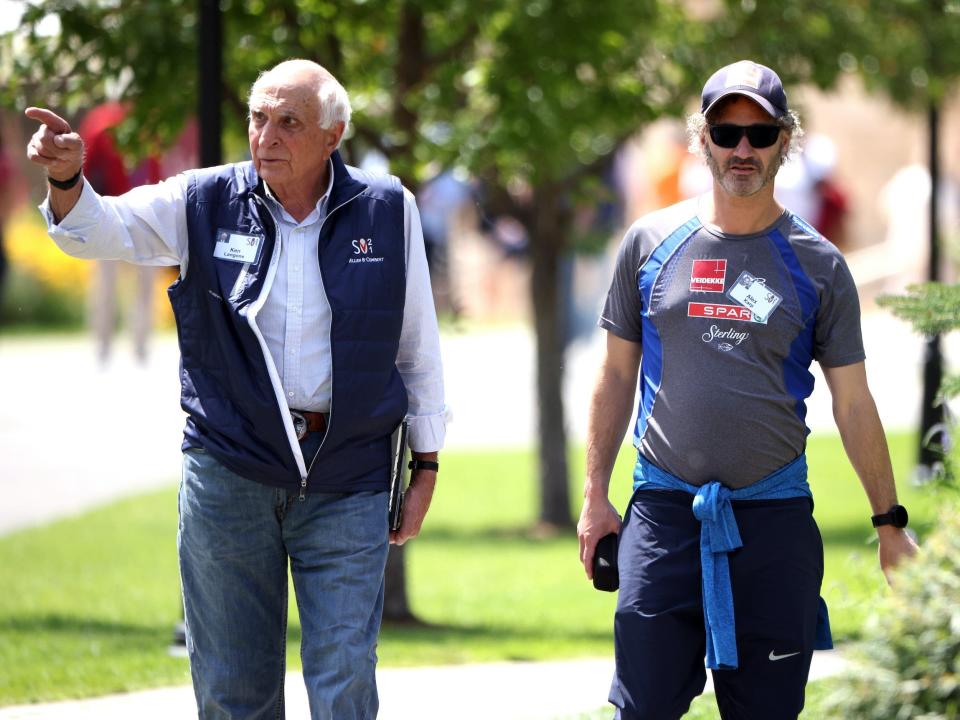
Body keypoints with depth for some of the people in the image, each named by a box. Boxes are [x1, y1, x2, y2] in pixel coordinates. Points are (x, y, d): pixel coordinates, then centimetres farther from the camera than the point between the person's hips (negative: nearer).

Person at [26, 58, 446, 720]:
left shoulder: (387, 211, 2)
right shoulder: (206, 203, 3)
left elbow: (419, 344, 8)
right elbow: (100, 230, -5)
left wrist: (426, 464, 9)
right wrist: (66, 176, -27)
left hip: (346, 484, -1)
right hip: (229, 472, 1)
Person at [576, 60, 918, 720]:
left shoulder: (816, 264, 3)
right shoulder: (652, 242, 6)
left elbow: (853, 401, 6)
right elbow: (618, 374, 13)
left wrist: (891, 523, 5)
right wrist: (595, 495, 8)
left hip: (774, 517, 0)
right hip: (663, 511, 1)